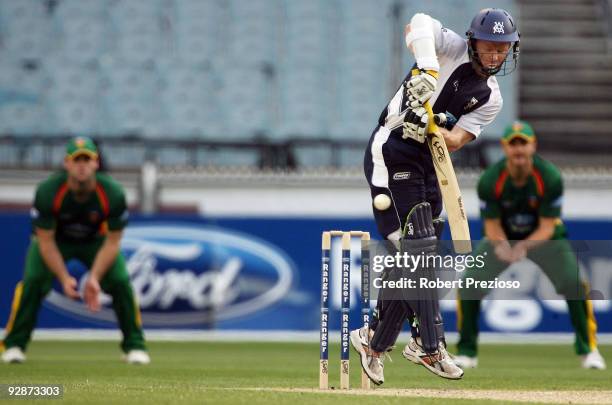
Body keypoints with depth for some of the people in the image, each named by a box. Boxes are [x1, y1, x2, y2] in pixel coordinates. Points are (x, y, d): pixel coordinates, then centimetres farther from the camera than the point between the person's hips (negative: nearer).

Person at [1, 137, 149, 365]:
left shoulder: (113, 194, -30)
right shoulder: (47, 192, -32)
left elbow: (112, 242, -20)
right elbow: (46, 241, -24)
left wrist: (94, 278, -31)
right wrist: (64, 279, -31)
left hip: (95, 241, 1)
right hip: (56, 240, -1)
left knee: (121, 281, -18)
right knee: (33, 280, -24)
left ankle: (134, 345, 0)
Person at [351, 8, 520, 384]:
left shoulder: (491, 99, 8)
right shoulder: (452, 49, -7)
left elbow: (456, 140, -7)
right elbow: (420, 22, -27)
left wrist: (430, 128, -28)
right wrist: (426, 70, -39)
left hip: (428, 165, 7)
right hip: (392, 153, -7)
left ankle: (374, 340, 21)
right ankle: (431, 348, -14)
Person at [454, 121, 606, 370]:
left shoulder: (550, 177, -26)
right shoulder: (489, 181, -24)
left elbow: (547, 227, -22)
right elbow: (492, 226, -17)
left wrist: (524, 247, -41)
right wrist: (502, 247, -39)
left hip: (544, 237, -1)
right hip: (502, 238, 1)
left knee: (574, 283, -22)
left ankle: (588, 349, -4)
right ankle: (467, 352, 2)